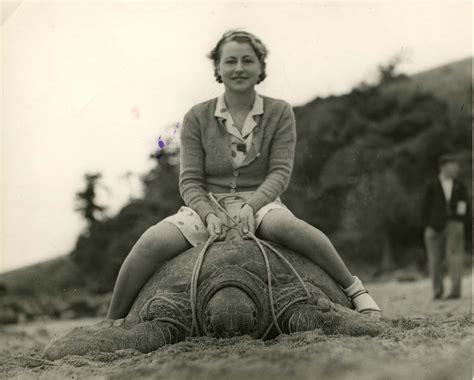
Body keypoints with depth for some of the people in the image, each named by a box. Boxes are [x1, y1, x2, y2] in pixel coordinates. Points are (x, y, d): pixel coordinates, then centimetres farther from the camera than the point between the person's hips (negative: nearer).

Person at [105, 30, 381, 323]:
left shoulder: (279, 113, 5)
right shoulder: (198, 118, 5)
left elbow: (280, 172, -4)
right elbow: (190, 180, 0)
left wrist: (250, 205, -22)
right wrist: (209, 214, -20)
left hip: (260, 203, -1)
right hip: (208, 205, 1)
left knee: (284, 224, -37)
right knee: (152, 241, -26)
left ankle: (354, 288, -21)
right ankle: (111, 324, -10)